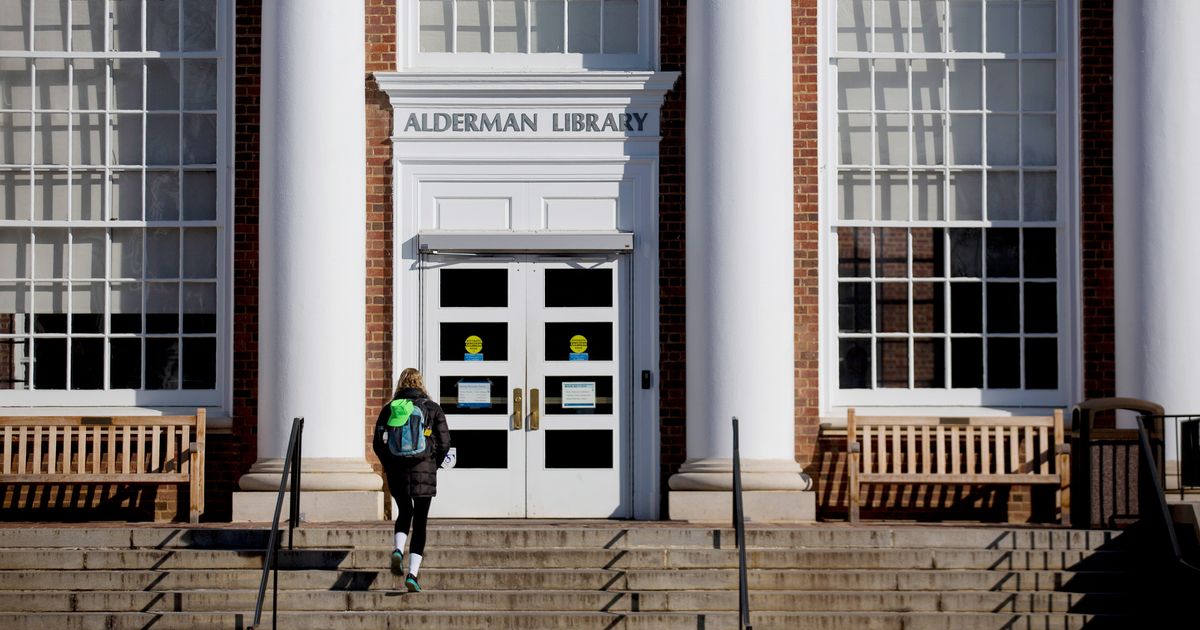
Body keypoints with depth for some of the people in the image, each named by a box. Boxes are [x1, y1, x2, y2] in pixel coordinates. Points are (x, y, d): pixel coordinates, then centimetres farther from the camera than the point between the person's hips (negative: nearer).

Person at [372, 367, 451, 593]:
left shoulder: (389, 409, 3)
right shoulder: (432, 408, -1)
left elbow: (378, 443, 2)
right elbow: (444, 442, -2)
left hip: (396, 472, 2)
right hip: (424, 472, -2)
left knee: (404, 511, 25)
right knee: (420, 522, 4)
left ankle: (398, 550, -1)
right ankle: (412, 574, -5)